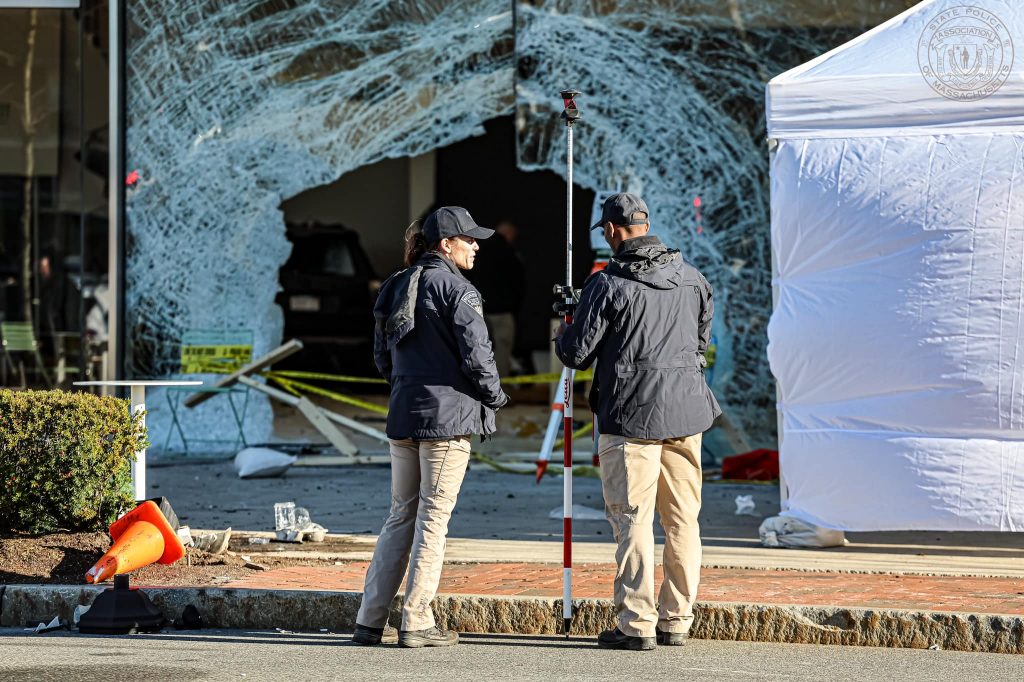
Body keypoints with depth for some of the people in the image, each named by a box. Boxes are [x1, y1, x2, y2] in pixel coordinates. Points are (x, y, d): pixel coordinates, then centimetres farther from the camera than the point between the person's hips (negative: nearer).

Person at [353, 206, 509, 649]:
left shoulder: (397, 286, 12)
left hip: (403, 414, 7)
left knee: (401, 517, 13)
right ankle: (416, 624, 1)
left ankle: (369, 621, 11)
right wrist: (493, 396, 0)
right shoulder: (455, 288, -12)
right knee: (433, 520, -1)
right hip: (448, 415, -7)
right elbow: (475, 353, -16)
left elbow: (382, 355, 17)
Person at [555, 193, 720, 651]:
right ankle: (676, 621, 13)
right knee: (682, 519, 10)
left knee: (633, 520, -1)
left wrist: (563, 335, 15)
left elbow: (576, 354, -7)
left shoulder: (608, 285, -11)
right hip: (687, 413, 5)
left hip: (632, 416, -5)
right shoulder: (691, 277, 6)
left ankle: (636, 624, -3)